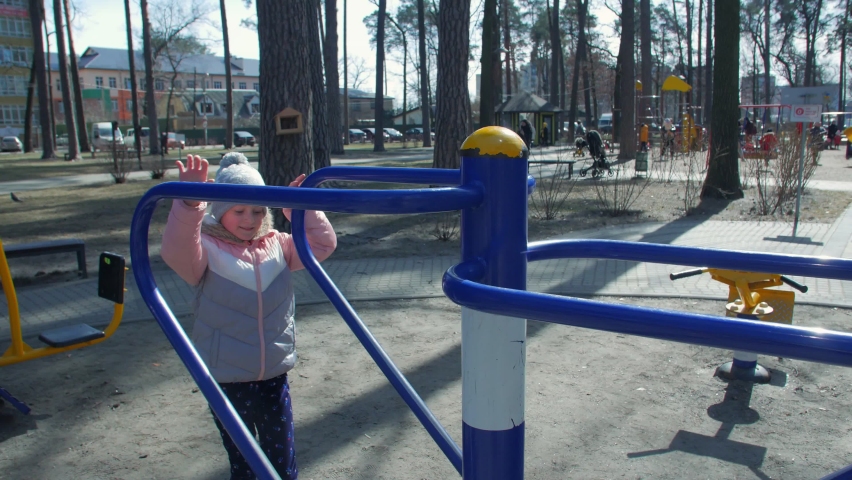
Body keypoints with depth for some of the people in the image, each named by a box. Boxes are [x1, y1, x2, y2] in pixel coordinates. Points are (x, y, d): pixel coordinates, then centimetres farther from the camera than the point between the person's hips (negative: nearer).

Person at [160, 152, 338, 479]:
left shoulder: (277, 245, 4)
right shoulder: (207, 249, -11)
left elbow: (322, 244, 3)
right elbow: (176, 252, -32)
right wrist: (190, 202, -46)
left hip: (274, 377, 3)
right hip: (227, 381, -3)